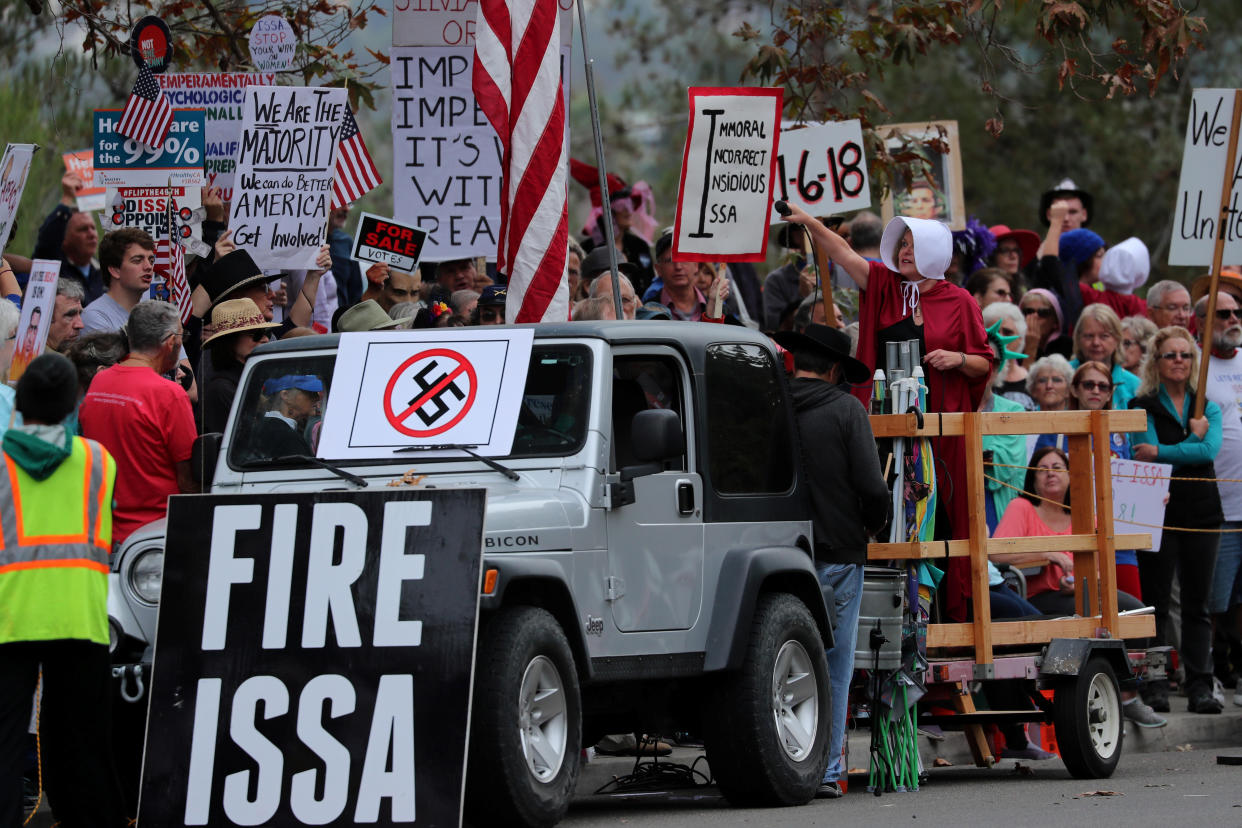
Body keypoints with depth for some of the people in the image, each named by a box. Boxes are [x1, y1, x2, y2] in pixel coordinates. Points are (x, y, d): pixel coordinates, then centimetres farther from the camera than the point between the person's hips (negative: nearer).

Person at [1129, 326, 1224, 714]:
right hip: (1160, 510, -3)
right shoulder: (1144, 408, 4)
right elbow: (1146, 456, -11)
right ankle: (1155, 686, 1)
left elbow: (1210, 450, -7)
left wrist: (1161, 452, -13)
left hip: (1201, 511, 3)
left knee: (1197, 604, 3)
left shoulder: (1207, 408, 12)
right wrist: (1192, 439, -9)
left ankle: (1200, 687, 3)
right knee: (1155, 602, -2)